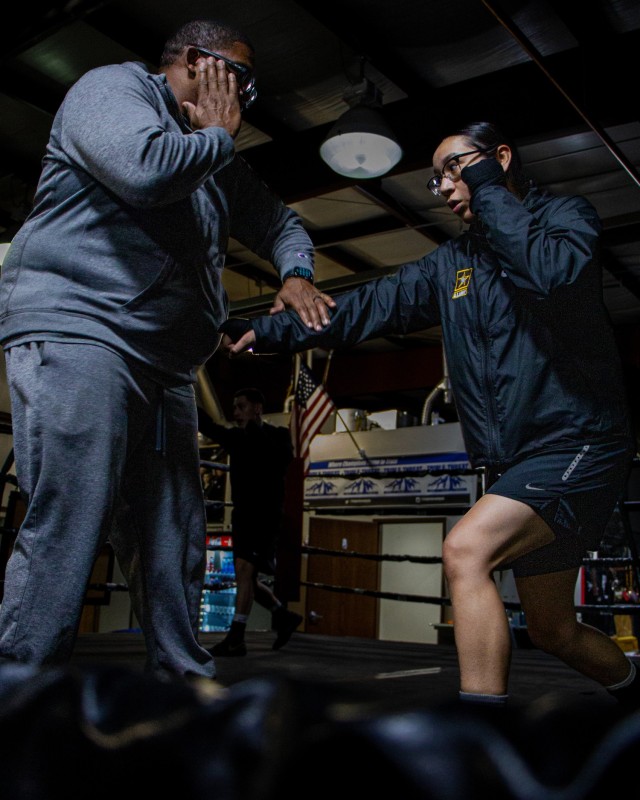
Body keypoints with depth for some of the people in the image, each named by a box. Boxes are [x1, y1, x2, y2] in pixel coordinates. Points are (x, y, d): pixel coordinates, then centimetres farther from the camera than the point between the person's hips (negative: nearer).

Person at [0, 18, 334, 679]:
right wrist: (216, 135, 0)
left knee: (173, 544, 7)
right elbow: (146, 168, -20)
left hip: (164, 366, 9)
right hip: (76, 332, -8)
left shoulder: (218, 159, 27)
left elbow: (278, 222, 30)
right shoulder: (114, 86, 2)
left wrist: (296, 274, 8)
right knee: (65, 530, -17)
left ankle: (183, 674, 15)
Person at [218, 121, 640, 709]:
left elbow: (554, 274, -24)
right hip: (512, 463, 7)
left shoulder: (565, 217, -1)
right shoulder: (450, 263, 16)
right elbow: (370, 306, 8)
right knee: (552, 630, 15)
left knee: (466, 550, -27)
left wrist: (490, 194, -12)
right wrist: (266, 331, 0)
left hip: (576, 447, -7)